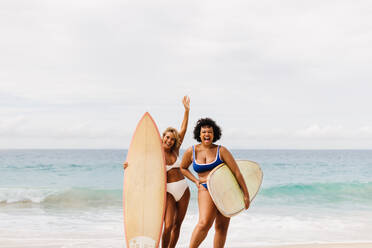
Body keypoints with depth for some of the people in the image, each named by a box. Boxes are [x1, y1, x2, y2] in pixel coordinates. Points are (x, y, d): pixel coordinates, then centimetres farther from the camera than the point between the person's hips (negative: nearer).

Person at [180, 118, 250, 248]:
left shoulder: (221, 150, -3)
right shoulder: (191, 151, 2)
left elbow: (236, 172, -4)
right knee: (204, 223, -22)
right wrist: (196, 181, 6)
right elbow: (183, 168, 21)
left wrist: (246, 194, -7)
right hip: (206, 190, -1)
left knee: (222, 227, 3)